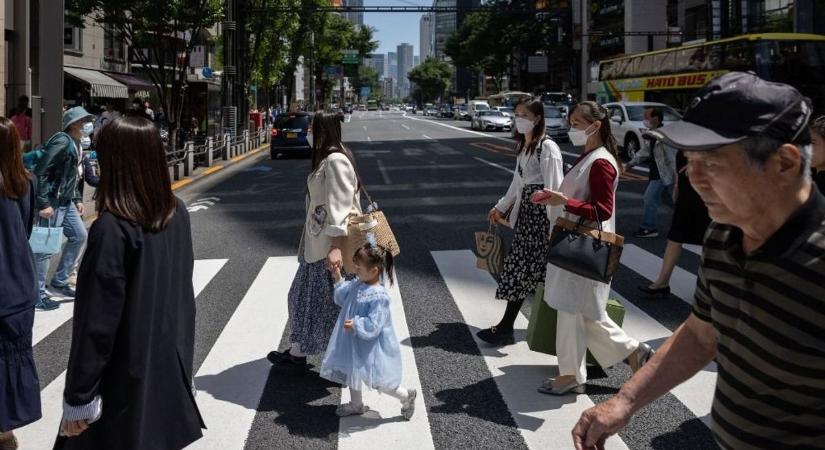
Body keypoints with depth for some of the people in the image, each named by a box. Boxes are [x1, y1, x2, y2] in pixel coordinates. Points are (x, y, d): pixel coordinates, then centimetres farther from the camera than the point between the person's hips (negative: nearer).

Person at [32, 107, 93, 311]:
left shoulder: (76, 144, 10)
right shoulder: (62, 141, -19)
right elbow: (40, 172, -23)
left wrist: (77, 199, 16)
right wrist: (43, 203, -25)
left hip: (66, 201, 10)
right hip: (52, 202, -10)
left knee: (79, 236, 16)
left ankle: (59, 282, 27)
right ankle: (38, 294, 7)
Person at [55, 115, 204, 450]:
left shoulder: (112, 229, -23)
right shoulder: (178, 213, -2)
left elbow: (97, 321, -21)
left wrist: (78, 396, -12)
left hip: (125, 379, -6)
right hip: (170, 363, 6)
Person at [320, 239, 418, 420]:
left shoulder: (379, 297, -29)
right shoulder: (357, 284, -2)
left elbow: (373, 326, -30)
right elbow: (342, 299, 14)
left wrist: (355, 325, -32)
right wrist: (338, 280, 2)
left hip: (370, 348, -9)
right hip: (354, 344, 9)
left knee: (378, 383, 1)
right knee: (352, 372, 23)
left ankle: (407, 395, 21)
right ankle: (356, 404, 44)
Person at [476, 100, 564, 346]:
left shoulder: (548, 148, -15)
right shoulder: (522, 146, 14)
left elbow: (554, 187, -18)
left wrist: (555, 223, -20)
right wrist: (500, 207, 26)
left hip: (541, 211, -9)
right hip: (525, 208, 9)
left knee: (522, 266, -6)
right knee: (520, 264, 9)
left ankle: (506, 327, -1)